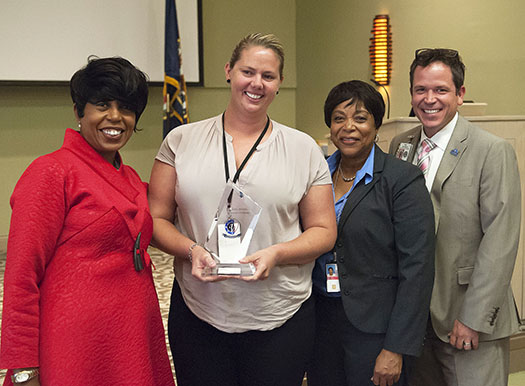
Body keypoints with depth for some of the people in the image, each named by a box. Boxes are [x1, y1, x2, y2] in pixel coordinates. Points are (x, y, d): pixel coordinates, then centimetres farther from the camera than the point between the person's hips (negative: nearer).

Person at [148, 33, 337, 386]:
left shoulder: (304, 149, 3)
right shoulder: (181, 141, 3)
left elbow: (324, 231, 4)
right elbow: (156, 219, 5)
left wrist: (276, 254, -15)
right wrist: (191, 250, -15)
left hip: (281, 320, 0)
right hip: (197, 316, 1)